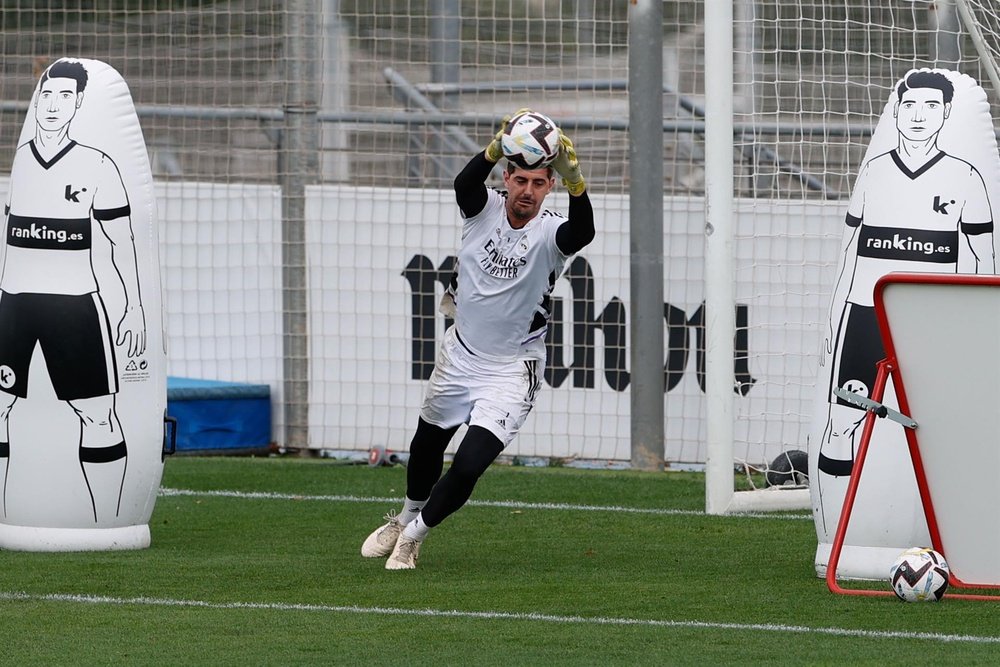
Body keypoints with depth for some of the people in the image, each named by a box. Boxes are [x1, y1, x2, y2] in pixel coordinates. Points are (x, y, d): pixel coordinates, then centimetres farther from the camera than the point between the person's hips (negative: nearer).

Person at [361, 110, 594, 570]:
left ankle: (413, 535, 13)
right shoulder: (485, 208, -12)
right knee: (426, 446, 23)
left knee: (469, 467, -13)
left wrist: (575, 181, -61)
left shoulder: (548, 232, -20)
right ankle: (405, 518, 52)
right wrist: (495, 149, -55)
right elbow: (465, 184, -35)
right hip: (460, 354, 4)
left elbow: (583, 232, -43)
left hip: (510, 371, -4)